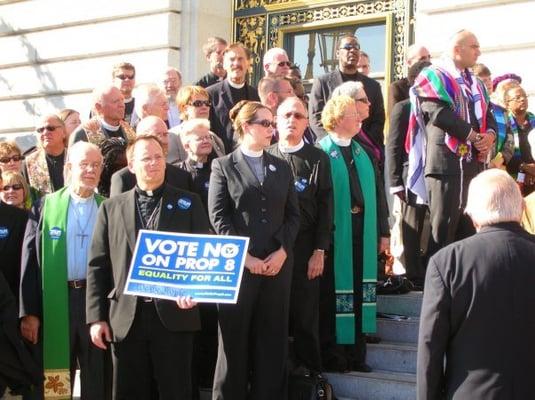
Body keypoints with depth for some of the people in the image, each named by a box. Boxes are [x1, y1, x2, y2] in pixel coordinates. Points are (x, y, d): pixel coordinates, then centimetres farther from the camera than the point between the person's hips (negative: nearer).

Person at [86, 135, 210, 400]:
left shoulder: (188, 203, 8)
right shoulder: (111, 208, 11)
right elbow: (98, 265, 8)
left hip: (174, 314, -1)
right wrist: (96, 317, 0)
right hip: (125, 319, 2)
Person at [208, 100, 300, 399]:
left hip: (278, 264, 3)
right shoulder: (224, 166, 3)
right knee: (235, 338, 2)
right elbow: (218, 217, -5)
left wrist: (282, 252, -6)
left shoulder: (282, 167, 14)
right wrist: (244, 256, -12)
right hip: (237, 265, -3)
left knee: (272, 338, 5)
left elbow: (293, 215, 10)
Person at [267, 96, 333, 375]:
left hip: (305, 246, -1)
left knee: (305, 311, 3)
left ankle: (307, 369, 14)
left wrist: (319, 251, -6)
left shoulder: (318, 159, 3)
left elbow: (325, 208, 0)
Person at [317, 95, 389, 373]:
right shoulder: (320, 153, -9)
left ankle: (356, 354, 18)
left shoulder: (363, 152, 11)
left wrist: (383, 232, 9)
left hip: (363, 235, 6)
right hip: (334, 234, -6)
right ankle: (330, 354, 12)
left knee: (359, 292, 9)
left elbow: (377, 192, 13)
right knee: (333, 293, 2)